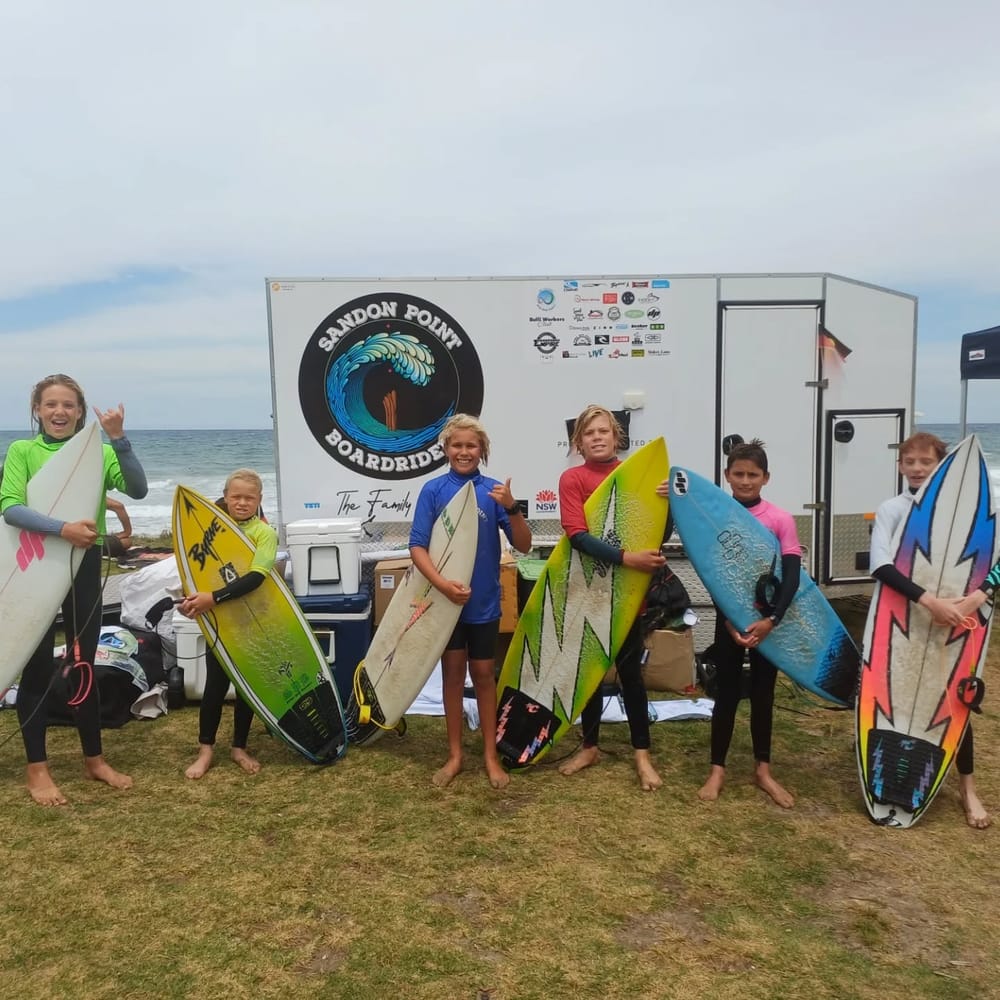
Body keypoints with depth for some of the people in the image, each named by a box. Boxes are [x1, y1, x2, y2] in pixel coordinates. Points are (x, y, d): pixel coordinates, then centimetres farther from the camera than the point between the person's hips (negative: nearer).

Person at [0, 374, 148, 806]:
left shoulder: (97, 452, 3)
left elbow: (137, 489, -14)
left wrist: (117, 438, -23)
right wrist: (63, 529, -29)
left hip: (84, 565, 2)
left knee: (83, 664, 12)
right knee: (38, 666, 3)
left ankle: (94, 759, 25)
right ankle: (37, 768, 18)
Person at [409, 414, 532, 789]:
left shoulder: (494, 491, -5)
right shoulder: (434, 490, -6)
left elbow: (524, 545, -8)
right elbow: (417, 546, -8)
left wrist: (511, 508, -25)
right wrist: (442, 583, -23)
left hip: (484, 600, 0)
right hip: (445, 597, 0)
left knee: (483, 673, 11)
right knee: (452, 673, 10)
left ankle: (491, 755, 24)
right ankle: (455, 755, 24)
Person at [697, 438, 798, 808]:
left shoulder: (780, 519, -5)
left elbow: (792, 576, -11)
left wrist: (771, 620, -19)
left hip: (768, 618, 0)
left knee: (762, 694, 11)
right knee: (727, 692, 6)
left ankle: (762, 770, 25)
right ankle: (717, 770, 17)